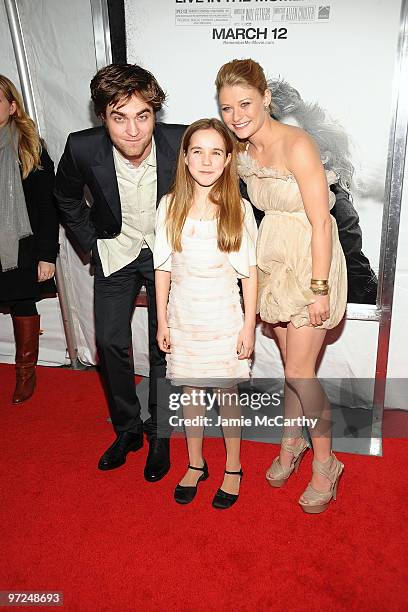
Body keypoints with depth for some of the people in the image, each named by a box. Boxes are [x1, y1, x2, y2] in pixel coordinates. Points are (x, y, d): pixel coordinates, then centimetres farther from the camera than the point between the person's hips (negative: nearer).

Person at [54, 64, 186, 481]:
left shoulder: (180, 142, -25)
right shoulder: (82, 148, -21)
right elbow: (66, 197, 2)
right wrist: (91, 243, 2)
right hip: (115, 250, 2)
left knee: (164, 346, 1)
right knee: (110, 341, 1)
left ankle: (158, 432, 23)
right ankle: (127, 428, 24)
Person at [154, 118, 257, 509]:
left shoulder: (239, 209, -9)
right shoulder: (170, 206, -4)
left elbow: (249, 272, -4)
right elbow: (163, 268, 1)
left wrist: (249, 325, -5)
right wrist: (162, 321, 3)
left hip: (223, 319, -2)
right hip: (183, 317, 2)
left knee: (225, 394, 10)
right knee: (189, 391, 15)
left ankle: (233, 469, 32)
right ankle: (195, 465, 36)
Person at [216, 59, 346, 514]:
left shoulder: (296, 145, -20)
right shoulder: (244, 152, 3)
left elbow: (321, 223, -19)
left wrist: (319, 289, -19)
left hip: (311, 260, -6)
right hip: (274, 260, 6)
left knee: (298, 372, -4)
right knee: (291, 362, 16)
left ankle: (326, 464, 18)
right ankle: (291, 442, 36)